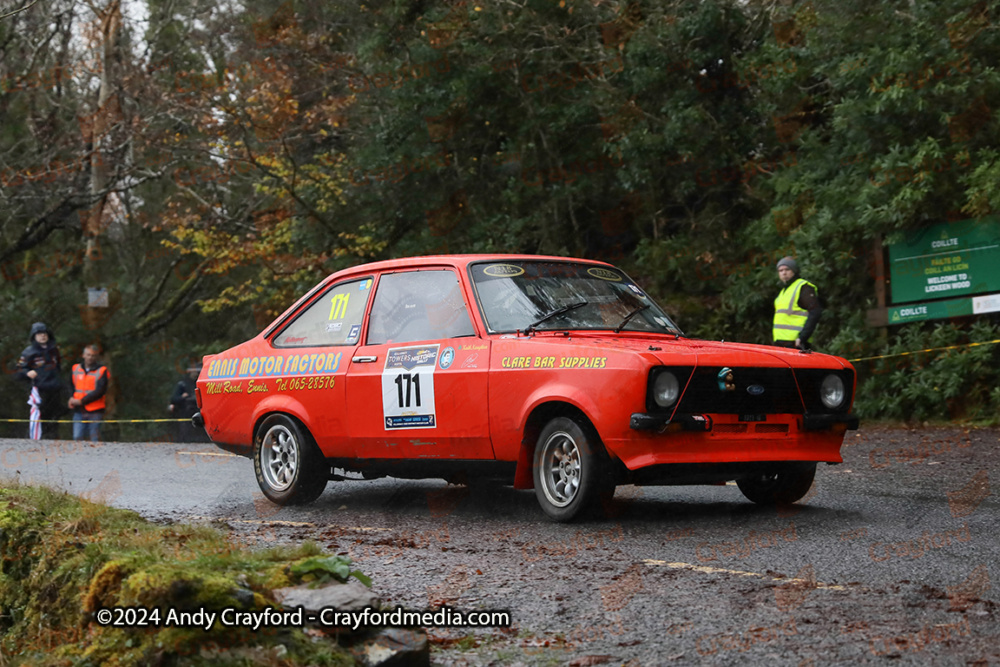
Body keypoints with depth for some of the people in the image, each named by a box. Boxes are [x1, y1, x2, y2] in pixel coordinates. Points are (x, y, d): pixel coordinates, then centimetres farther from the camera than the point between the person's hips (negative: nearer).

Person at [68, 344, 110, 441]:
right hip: (79, 411, 4)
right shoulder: (76, 368, 11)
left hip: (95, 412, -4)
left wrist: (81, 401, -14)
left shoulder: (102, 371, -3)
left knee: (95, 439, -2)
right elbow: (72, 387, 19)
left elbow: (100, 391, -11)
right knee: (77, 437, -5)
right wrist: (72, 399, -3)